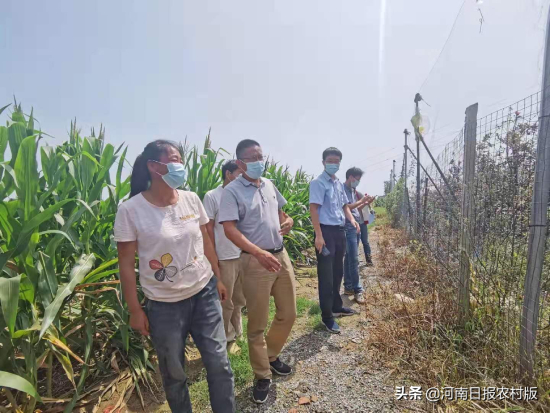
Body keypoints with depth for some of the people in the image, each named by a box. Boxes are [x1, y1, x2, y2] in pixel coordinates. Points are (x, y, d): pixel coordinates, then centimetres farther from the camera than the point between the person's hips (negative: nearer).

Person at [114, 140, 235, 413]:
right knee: (173, 373, 18)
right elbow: (126, 264, -8)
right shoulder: (130, 210, -14)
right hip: (163, 305, -2)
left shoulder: (191, 200, -3)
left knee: (220, 364, 12)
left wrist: (218, 278, 10)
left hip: (204, 293, 3)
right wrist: (135, 310, -5)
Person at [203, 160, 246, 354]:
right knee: (226, 302, 11)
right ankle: (227, 338, 31)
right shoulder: (212, 196, -8)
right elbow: (208, 228, -7)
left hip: (244, 255, 5)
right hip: (224, 258, -5)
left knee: (240, 300, 19)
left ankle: (236, 334, 38)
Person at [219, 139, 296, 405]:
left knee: (288, 314, 18)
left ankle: (271, 356, 43)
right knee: (257, 323, 8)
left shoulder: (269, 185, 9)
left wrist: (287, 220, -2)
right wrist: (259, 253, -31)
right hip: (256, 262, -7)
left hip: (281, 256, 7)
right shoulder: (232, 191, -11)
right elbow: (230, 229, -20)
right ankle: (262, 376, 29)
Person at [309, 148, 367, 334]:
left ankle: (336, 306, 35)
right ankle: (327, 316, 10)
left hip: (339, 231, 9)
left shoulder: (339, 184, 14)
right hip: (326, 231, -8)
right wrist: (319, 235, -23)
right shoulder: (318, 183, -10)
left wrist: (352, 220, 2)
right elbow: (313, 208, -17)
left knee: (338, 273, 19)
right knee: (326, 275, -1)